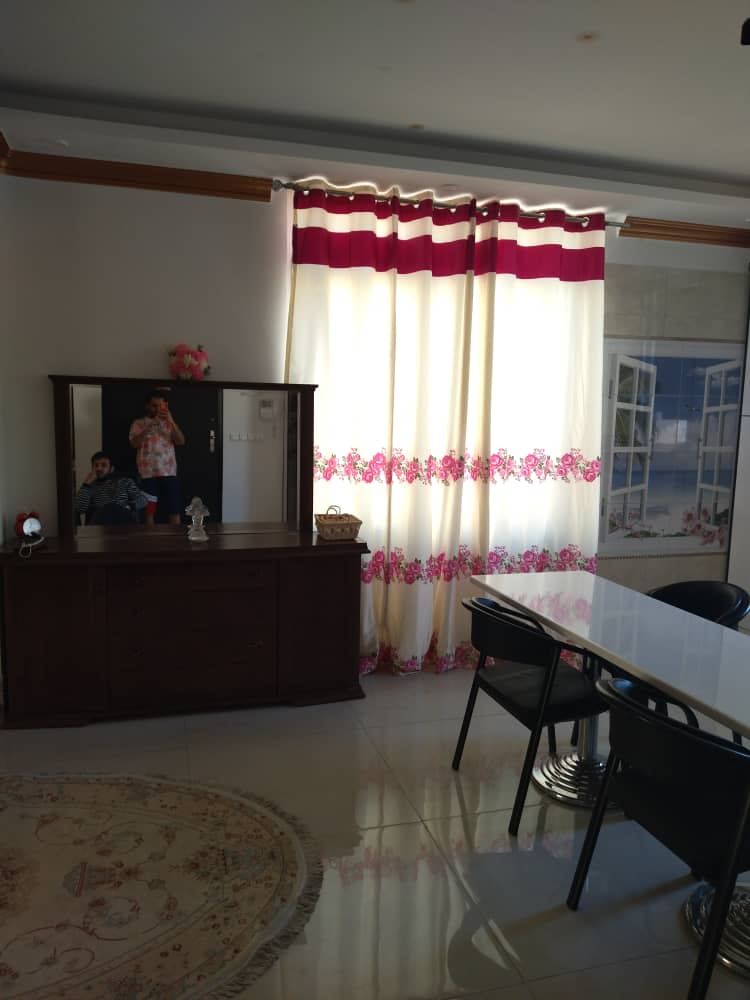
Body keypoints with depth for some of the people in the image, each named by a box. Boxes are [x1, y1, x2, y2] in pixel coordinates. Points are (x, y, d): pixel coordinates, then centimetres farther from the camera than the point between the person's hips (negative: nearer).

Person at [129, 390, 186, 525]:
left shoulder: (169, 423, 14)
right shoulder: (138, 423, 7)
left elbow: (181, 441, -1)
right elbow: (134, 443, -10)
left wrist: (171, 421, -13)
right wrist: (150, 426, -18)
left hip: (169, 473, 2)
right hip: (148, 474, -2)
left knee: (174, 511, 0)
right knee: (149, 512, 1)